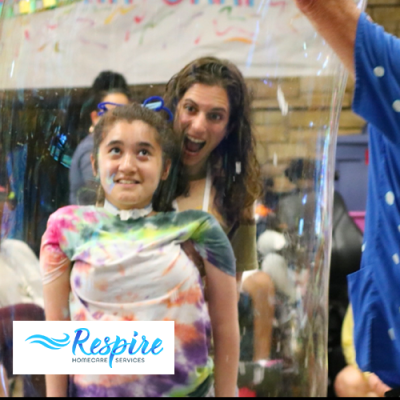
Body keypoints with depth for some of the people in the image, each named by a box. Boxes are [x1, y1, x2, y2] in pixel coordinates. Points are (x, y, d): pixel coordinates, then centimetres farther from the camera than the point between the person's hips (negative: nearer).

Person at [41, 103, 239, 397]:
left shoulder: (199, 230, -4)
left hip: (186, 389, 0)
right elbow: (56, 329, 0)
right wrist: (55, 394, -1)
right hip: (94, 390, 1)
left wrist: (226, 394, 0)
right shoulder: (68, 227, -2)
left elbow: (226, 328, 0)